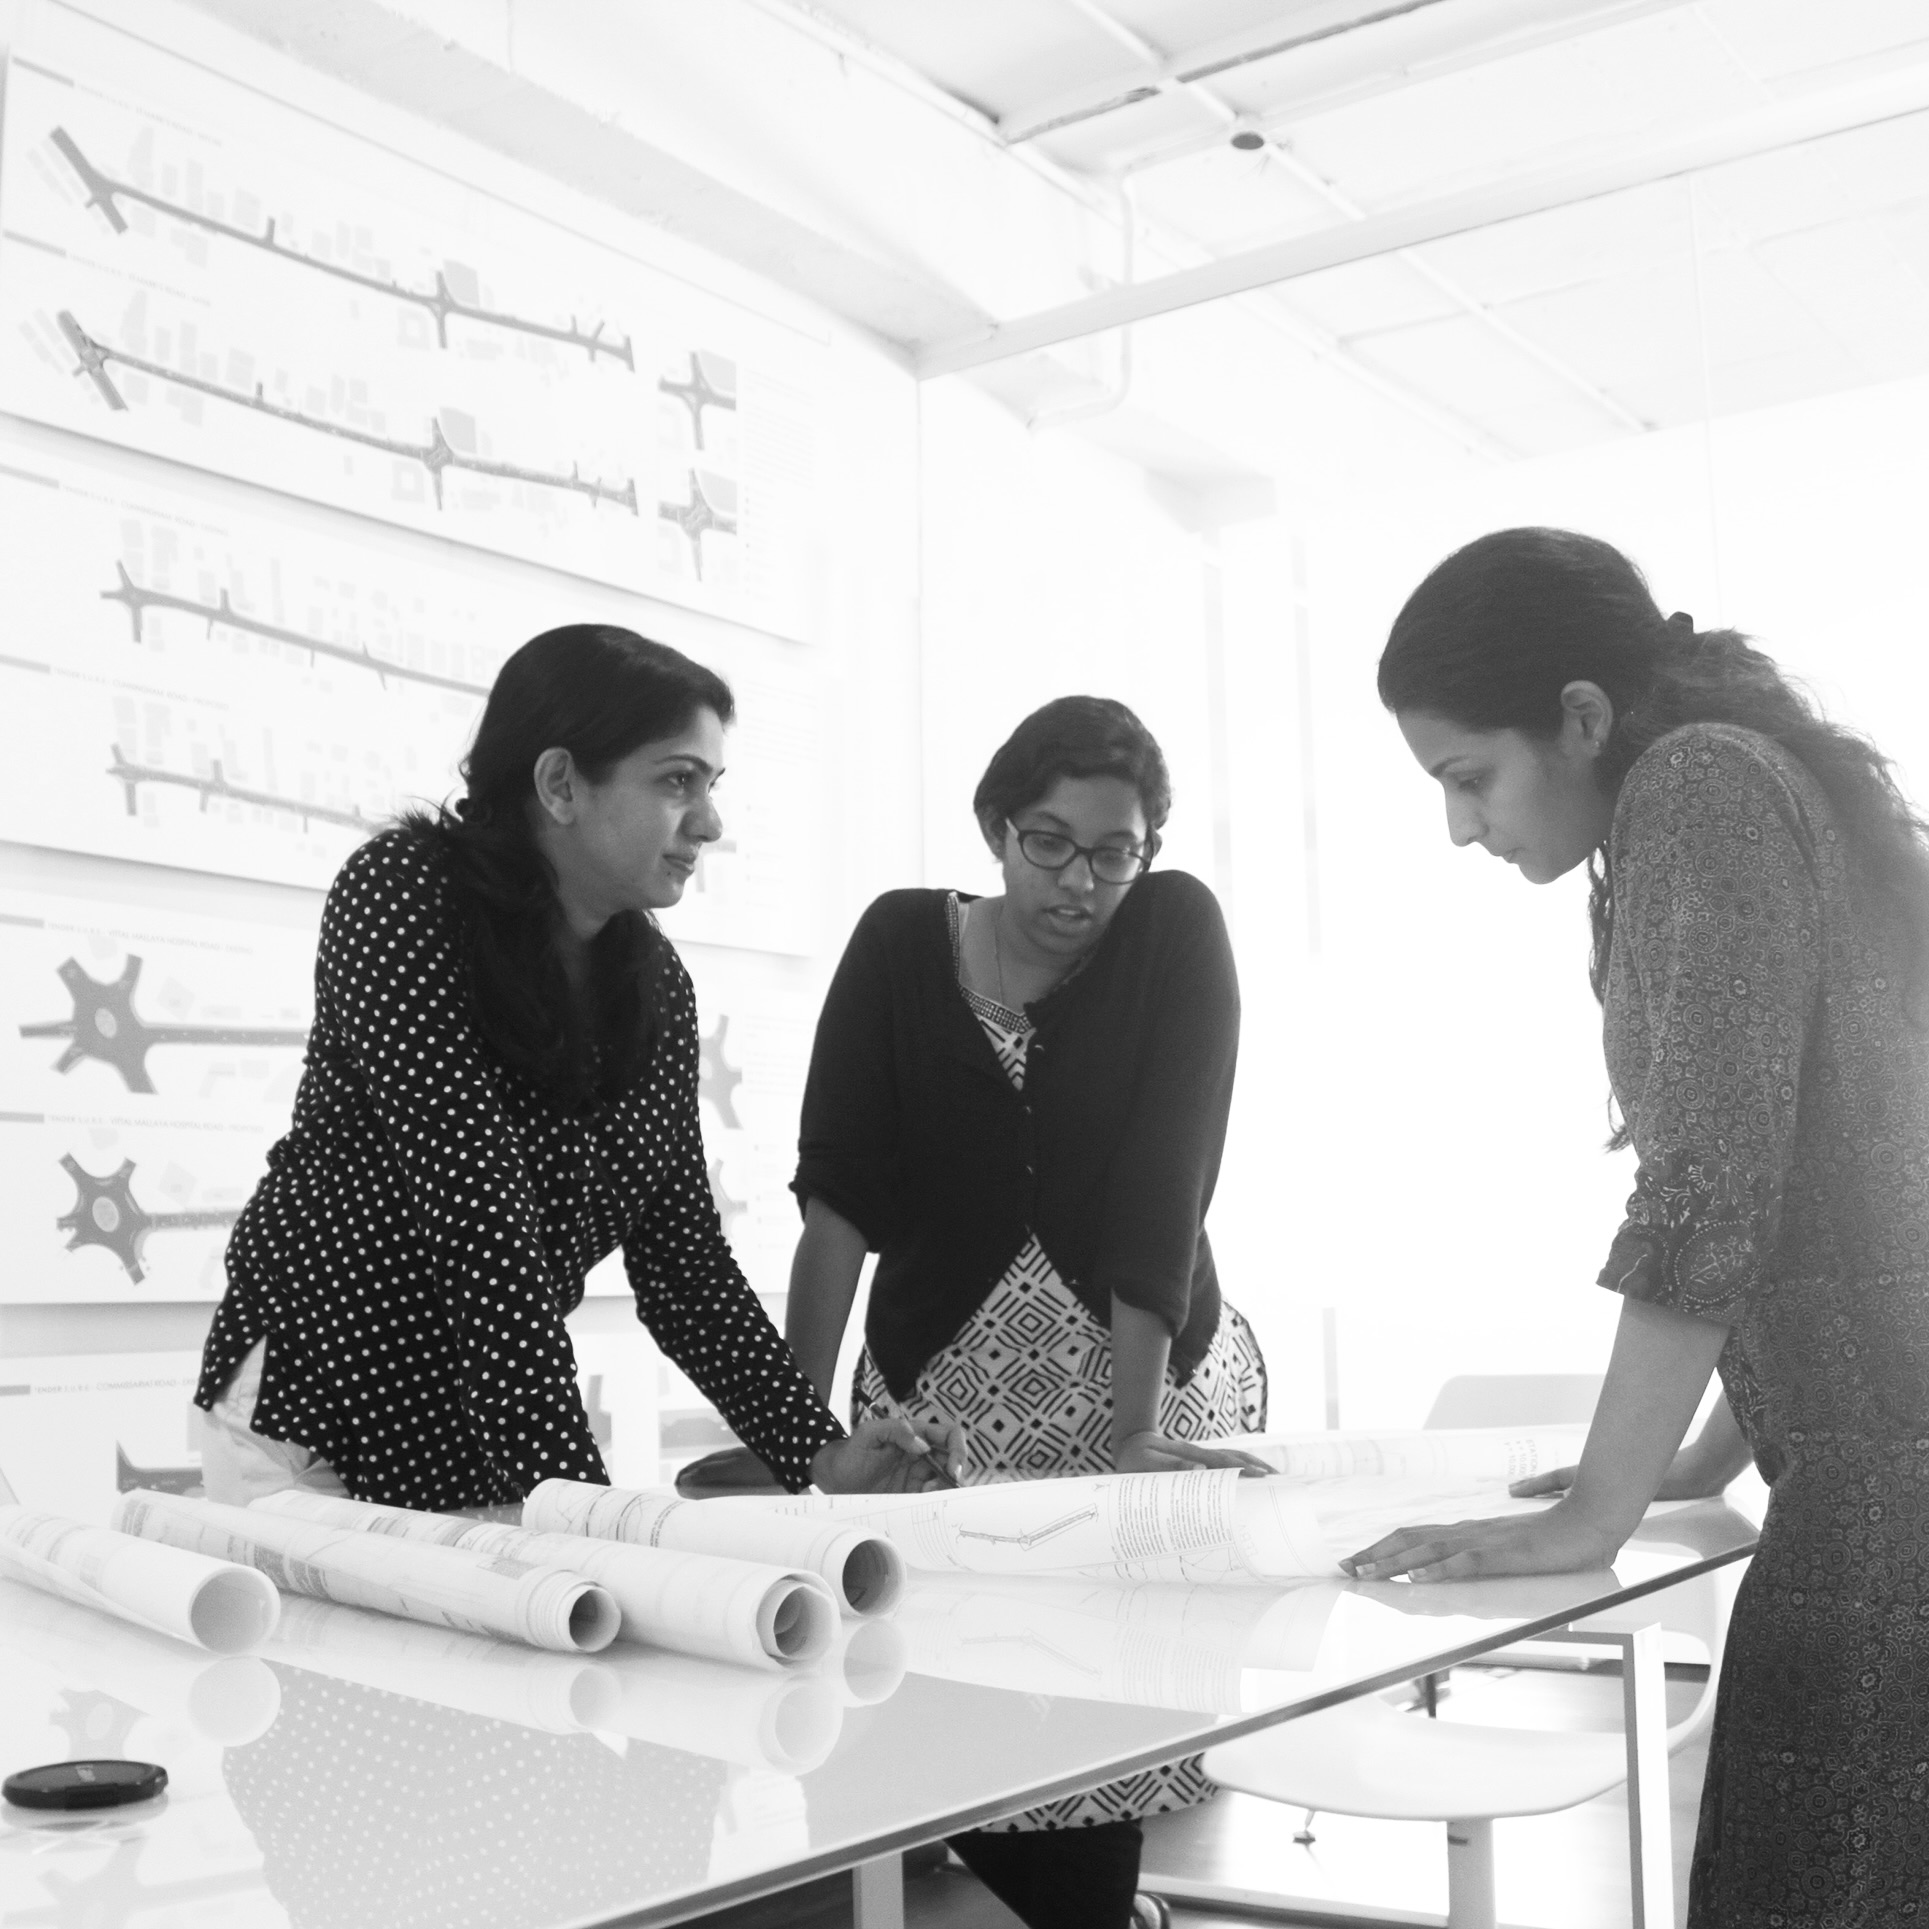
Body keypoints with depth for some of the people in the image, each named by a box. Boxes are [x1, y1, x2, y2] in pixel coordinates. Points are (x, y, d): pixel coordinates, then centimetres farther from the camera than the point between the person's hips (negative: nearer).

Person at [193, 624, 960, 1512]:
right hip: (313, 1425, -5)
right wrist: (576, 1491, -29)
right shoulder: (402, 892, -17)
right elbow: (477, 1223, -25)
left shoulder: (653, 980, 2)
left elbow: (682, 1254, 3)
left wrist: (821, 1454, -8)